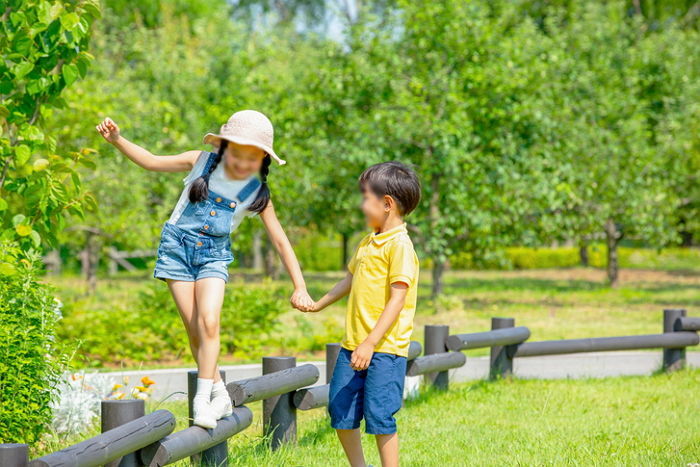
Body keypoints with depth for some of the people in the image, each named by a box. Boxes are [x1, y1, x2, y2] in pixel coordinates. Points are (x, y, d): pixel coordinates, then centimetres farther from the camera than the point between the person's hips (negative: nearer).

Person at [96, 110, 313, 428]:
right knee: (195, 329, -4)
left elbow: (280, 241, 0)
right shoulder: (201, 163, -3)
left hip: (213, 255, 0)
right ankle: (218, 392, 10)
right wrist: (118, 140, -8)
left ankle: (202, 400, -14)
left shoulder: (257, 193, -3)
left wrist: (299, 287, -5)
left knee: (209, 322, -20)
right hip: (178, 247, 0)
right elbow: (151, 162, 6)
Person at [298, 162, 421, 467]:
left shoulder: (399, 245, -14)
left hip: (384, 347, -9)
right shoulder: (368, 242, 14)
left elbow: (398, 299, -19)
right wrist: (318, 305, 35)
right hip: (353, 344, 9)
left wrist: (371, 343, -22)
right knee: (340, 412, 10)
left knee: (379, 416, -8)